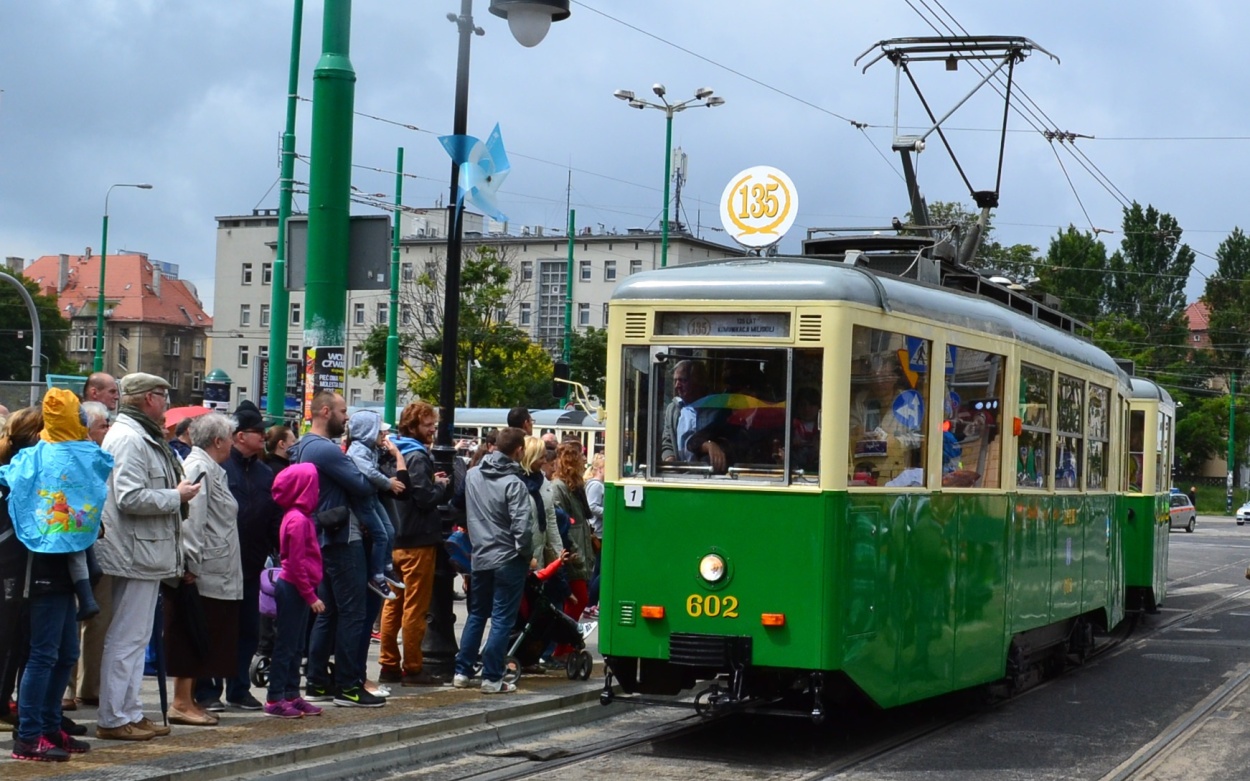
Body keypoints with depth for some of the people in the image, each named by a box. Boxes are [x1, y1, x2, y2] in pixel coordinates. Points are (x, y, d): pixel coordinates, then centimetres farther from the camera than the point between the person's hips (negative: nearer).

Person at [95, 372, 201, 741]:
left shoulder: (143, 437, 18)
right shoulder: (128, 438, -16)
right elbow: (130, 497, -25)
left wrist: (177, 493, 10)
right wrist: (177, 497, -15)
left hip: (146, 554, 11)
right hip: (135, 554, -11)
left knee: (135, 637, 16)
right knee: (126, 638, -6)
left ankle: (130, 711, 23)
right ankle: (113, 719, 0)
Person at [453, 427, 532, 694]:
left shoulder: (472, 475, 2)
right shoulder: (513, 483, -16)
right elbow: (520, 525, -19)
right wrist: (525, 554, -8)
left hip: (480, 557, 6)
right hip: (508, 559, -6)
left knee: (476, 614, 17)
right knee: (502, 619, 0)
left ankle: (462, 672, 18)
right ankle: (491, 677, 0)